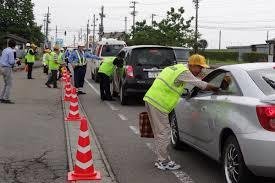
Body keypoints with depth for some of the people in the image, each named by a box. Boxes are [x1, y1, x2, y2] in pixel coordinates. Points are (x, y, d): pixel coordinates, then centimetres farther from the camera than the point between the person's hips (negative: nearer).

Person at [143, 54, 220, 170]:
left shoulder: (178, 68, 20)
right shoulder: (185, 72, -10)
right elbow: (202, 85, -10)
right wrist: (217, 89, 1)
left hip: (151, 99, 10)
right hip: (158, 103, -10)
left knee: (159, 132, 15)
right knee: (163, 132, -4)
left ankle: (160, 160, 23)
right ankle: (164, 162, 3)